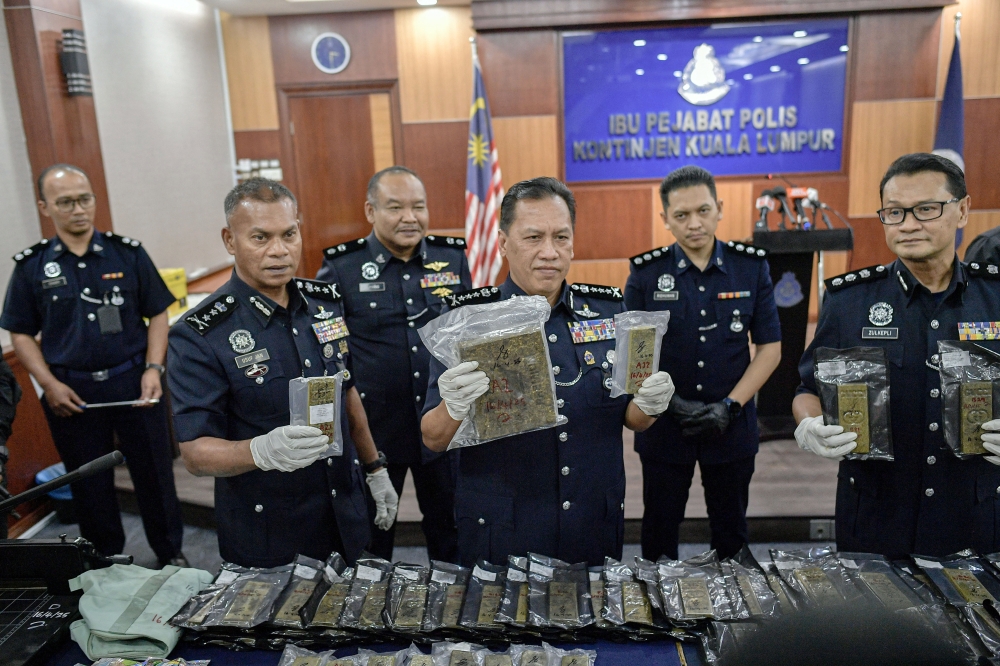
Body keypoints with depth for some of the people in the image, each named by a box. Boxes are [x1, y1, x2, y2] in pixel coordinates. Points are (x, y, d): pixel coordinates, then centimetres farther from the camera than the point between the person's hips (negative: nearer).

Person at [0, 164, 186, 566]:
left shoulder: (128, 253, 0)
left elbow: (157, 315, 2)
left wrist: (153, 368, -9)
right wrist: (49, 385, -6)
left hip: (134, 385, -1)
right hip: (71, 394, 1)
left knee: (154, 473, 9)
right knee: (89, 484, 15)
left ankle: (171, 554, 28)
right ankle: (106, 562, 34)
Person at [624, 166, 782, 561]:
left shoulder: (751, 267, -1)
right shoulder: (646, 273, -5)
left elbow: (770, 347, 0)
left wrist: (730, 406, -10)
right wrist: (671, 401, -14)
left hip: (732, 426, 1)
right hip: (664, 425, -1)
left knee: (731, 533, 17)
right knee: (659, 533, 12)